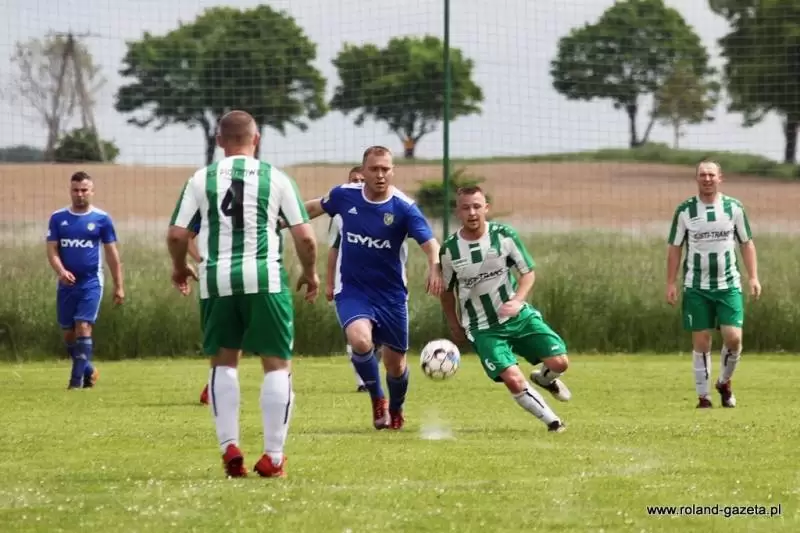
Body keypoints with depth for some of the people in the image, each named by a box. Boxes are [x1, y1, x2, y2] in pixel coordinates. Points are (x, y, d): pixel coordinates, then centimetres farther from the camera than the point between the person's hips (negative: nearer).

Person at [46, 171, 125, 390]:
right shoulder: (58, 218, 5)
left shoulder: (101, 219, 0)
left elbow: (112, 253, 4)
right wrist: (61, 271, -19)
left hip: (91, 283, -3)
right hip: (67, 283, 3)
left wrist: (119, 286, 2)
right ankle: (88, 370, 30)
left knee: (83, 328, -13)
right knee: (68, 332, 8)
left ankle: (77, 379, -12)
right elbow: (52, 249, 1)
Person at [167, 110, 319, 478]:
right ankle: (273, 457, 3)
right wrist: (310, 272, 18)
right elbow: (305, 236, 0)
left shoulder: (200, 180, 6)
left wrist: (179, 268, 23)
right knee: (277, 364, 6)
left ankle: (229, 447, 4)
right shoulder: (275, 178, 4)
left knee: (223, 362, 16)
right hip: (265, 277, -2)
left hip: (217, 280, 2)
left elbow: (176, 235, 3)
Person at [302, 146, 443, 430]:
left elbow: (429, 243, -25)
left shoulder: (403, 207, -14)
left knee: (395, 364, 10)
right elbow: (315, 207, 14)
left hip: (391, 295, 0)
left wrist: (434, 267, -45)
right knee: (360, 340, -29)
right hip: (352, 291, 0)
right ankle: (377, 400, -3)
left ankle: (395, 409, 44)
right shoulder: (345, 195, -6)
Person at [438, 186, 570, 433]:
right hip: (483, 329, -2)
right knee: (513, 380, -20)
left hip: (519, 317, 2)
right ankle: (551, 420, 2)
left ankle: (544, 378, 27)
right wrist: (454, 326, 11)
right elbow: (446, 291, 9)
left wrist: (518, 301, -20)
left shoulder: (504, 235, -8)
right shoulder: (449, 250, -7)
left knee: (559, 362, -11)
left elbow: (528, 272, -2)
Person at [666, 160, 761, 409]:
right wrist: (671, 283, -2)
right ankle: (703, 397, 8)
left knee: (733, 338, -9)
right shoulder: (684, 210, 0)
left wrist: (753, 277, -1)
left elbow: (747, 243, 8)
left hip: (729, 285, 0)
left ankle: (724, 382, 17)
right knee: (701, 342, -1)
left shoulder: (734, 208, 2)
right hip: (696, 288, 0)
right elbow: (674, 248, 4)